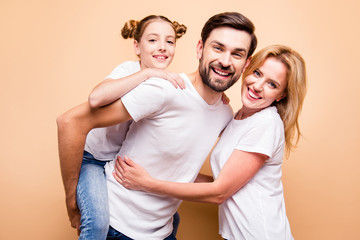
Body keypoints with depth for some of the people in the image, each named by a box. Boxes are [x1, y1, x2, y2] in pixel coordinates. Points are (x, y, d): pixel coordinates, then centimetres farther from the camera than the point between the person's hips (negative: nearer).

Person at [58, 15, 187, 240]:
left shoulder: (170, 82, -2)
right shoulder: (130, 70, -20)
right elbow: (96, 98, -40)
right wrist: (147, 72, -40)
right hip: (93, 159, -6)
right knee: (98, 221, -29)